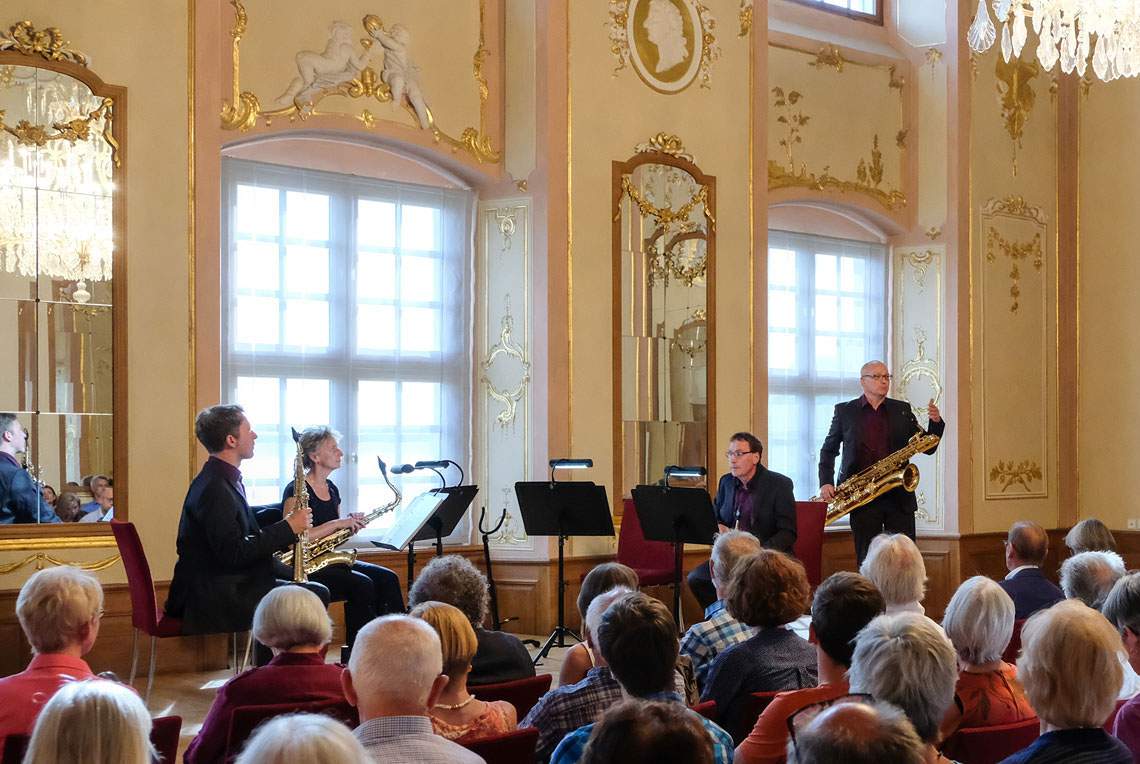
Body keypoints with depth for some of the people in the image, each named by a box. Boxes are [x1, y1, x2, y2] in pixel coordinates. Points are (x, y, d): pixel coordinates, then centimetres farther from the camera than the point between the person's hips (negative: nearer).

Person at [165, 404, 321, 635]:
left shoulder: (226, 480, 14)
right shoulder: (213, 488, -19)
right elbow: (234, 553, -24)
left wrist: (287, 512, 9)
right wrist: (288, 528, -18)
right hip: (214, 599, -10)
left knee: (318, 592, 8)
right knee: (313, 597, -16)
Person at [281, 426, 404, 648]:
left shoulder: (332, 489, 15)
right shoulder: (296, 490, -11)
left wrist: (351, 523, 1)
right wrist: (338, 524, -20)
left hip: (329, 562, 8)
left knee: (387, 579, -12)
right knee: (362, 584, -28)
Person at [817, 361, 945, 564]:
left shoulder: (902, 410, 11)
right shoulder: (844, 411, 6)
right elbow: (828, 450, 12)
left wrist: (936, 422, -10)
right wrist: (826, 483, -1)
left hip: (899, 496, 1)